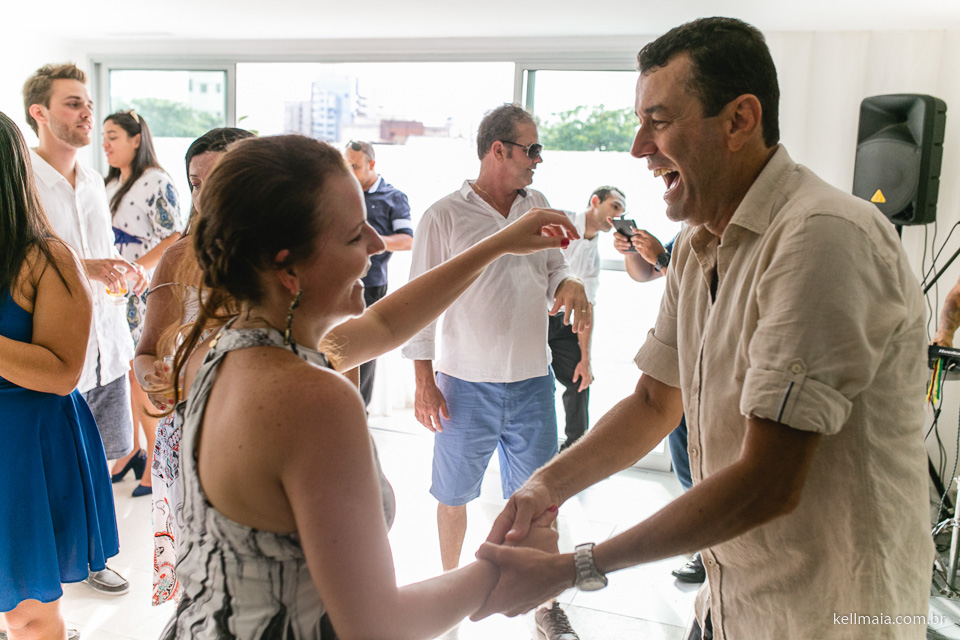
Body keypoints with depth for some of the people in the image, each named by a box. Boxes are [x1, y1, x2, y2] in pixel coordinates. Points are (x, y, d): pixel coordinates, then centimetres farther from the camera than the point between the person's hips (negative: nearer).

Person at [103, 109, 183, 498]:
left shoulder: (157, 182, -9)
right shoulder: (110, 184, 16)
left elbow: (174, 240, -15)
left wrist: (133, 270, -19)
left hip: (144, 294, -7)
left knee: (142, 379, -3)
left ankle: (156, 460, 9)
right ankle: (131, 450, 26)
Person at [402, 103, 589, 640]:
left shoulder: (538, 206, 5)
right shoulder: (444, 216, -8)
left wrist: (570, 285, -10)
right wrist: (424, 381, -8)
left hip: (533, 381, 3)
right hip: (467, 385, -3)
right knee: (454, 493, 15)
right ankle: (450, 583, 39)